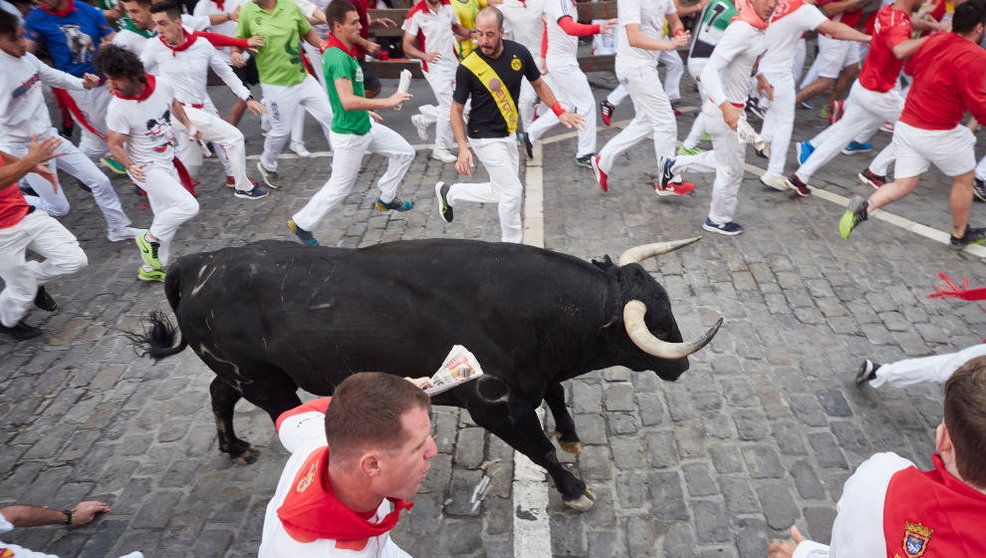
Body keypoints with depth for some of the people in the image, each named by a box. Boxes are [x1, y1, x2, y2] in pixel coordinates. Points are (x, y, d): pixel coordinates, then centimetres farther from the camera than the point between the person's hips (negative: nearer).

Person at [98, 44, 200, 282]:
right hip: (146, 169, -6)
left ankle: (151, 269, 28)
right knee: (188, 206, -19)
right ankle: (149, 239, 4)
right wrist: (130, 166, -29)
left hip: (168, 162, 6)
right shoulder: (118, 107, -23)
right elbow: (115, 144, -13)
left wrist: (189, 126, 24)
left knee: (168, 219, 14)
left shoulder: (162, 84, -11)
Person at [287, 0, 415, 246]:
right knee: (340, 188, 4)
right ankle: (301, 223, 22)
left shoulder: (344, 52, 4)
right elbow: (348, 102, -38)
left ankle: (386, 198, 31)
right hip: (349, 135, -10)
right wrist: (387, 102, -35)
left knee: (405, 152, 15)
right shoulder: (337, 58, -27)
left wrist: (368, 111, 26)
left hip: (365, 125, 10)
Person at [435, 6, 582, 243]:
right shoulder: (468, 67, -18)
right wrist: (463, 148, -18)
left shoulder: (519, 53, -6)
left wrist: (560, 113, 3)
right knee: (512, 191, -8)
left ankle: (449, 192, 32)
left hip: (508, 135, 6)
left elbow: (538, 84, 11)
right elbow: (456, 109, -9)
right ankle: (511, 244, 14)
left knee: (503, 193, 15)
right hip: (486, 138, -6)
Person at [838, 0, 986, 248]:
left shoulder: (934, 40, 3)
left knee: (903, 184, 10)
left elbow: (910, 66, 22)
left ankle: (865, 207, -17)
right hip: (939, 133, -6)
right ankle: (959, 235, 32)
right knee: (965, 179, 17)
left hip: (907, 124, 6)